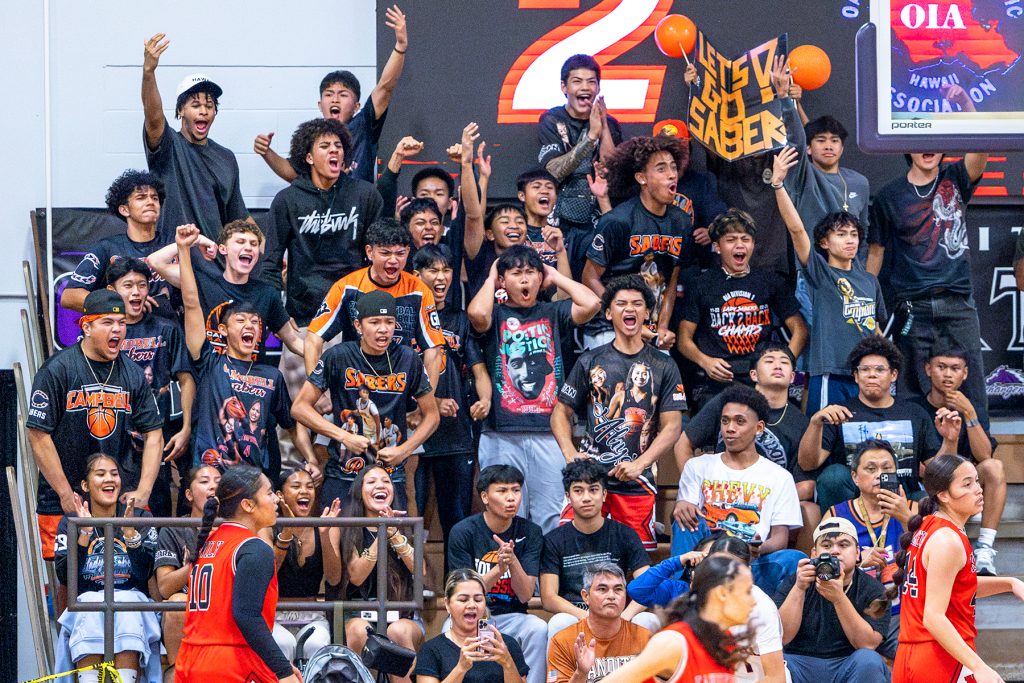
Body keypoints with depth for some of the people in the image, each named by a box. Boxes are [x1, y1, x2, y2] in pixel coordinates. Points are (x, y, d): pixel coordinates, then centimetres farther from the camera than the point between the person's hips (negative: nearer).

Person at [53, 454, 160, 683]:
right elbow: (64, 577, -2)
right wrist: (85, 532, -11)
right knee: (91, 604, -34)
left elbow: (145, 573, -2)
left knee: (127, 604, -34)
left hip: (131, 597, 0)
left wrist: (129, 531, -13)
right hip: (87, 599, 0)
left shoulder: (140, 518, 10)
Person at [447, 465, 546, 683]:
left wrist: (512, 561, -26)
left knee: (538, 628, -30)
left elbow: (526, 595, -6)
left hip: (511, 617, 2)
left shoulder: (530, 533, 0)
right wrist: (499, 569, -26)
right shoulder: (463, 532, -5)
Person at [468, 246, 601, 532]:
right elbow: (477, 313, -15)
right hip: (503, 435, -1)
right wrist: (491, 279, 3)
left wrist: (556, 277, 9)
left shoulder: (553, 314, 14)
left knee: (552, 519, -1)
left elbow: (591, 303, -3)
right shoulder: (495, 315, 9)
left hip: (549, 433, 1)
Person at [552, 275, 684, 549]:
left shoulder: (663, 366, 7)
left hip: (637, 482, 0)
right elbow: (561, 413, 10)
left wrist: (639, 464, -12)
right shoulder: (591, 361, 8)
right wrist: (571, 454, -8)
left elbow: (671, 427, 2)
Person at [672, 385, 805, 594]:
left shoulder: (779, 477, 13)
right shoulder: (698, 467, 17)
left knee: (794, 559, -31)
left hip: (752, 564, -1)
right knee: (688, 518, -26)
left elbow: (781, 537, 5)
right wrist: (680, 507, -18)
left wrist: (760, 548, -20)